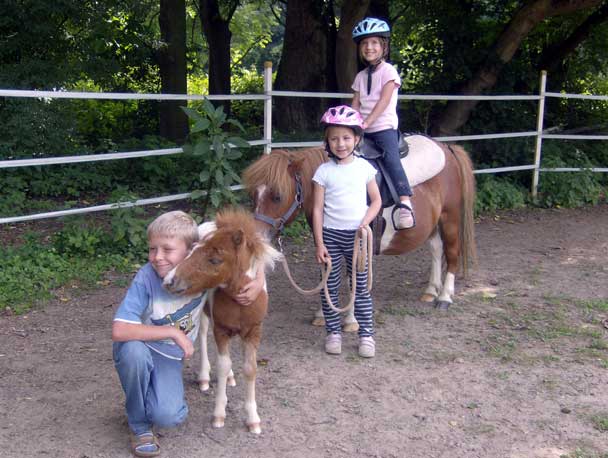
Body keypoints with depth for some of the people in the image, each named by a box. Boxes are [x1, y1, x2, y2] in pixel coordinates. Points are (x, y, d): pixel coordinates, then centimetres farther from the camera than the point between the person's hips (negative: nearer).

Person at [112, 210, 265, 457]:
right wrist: (173, 332, -35)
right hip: (140, 348, -1)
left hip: (170, 358, 1)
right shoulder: (146, 278, -28)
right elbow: (120, 331, -35)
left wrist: (259, 282, -25)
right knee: (133, 349, -38)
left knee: (169, 417, -24)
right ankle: (140, 426, -10)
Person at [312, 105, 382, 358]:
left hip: (357, 234, 1)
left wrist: (366, 221, -11)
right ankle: (333, 332, 20)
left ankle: (366, 334, 14)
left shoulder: (364, 167, 0)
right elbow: (317, 209, -4)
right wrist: (319, 244, -7)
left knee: (361, 286, 5)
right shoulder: (324, 171, -4)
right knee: (330, 286, 7)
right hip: (330, 234, 0)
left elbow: (376, 200, 7)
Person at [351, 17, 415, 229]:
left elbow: (384, 101, -12)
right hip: (363, 130, 7)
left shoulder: (388, 71, -2)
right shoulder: (361, 76, 16)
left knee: (391, 157, -26)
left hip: (384, 126, -7)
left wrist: (367, 122, -20)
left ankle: (405, 203, -35)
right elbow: (356, 104, 11)